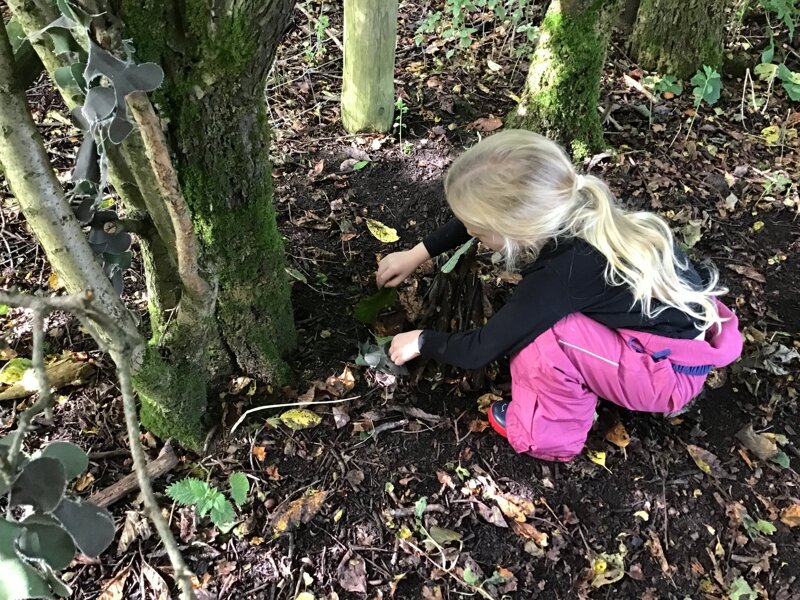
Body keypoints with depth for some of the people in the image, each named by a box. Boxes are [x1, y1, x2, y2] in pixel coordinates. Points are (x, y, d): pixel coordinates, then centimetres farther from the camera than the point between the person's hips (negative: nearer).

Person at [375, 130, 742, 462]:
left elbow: (476, 351, -21)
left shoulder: (564, 272, -33)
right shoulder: (564, 208, -14)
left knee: (540, 333, -25)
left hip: (670, 371, -8)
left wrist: (421, 341, -3)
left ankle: (551, 433, -1)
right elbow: (481, 217, 6)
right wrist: (417, 254, 10)